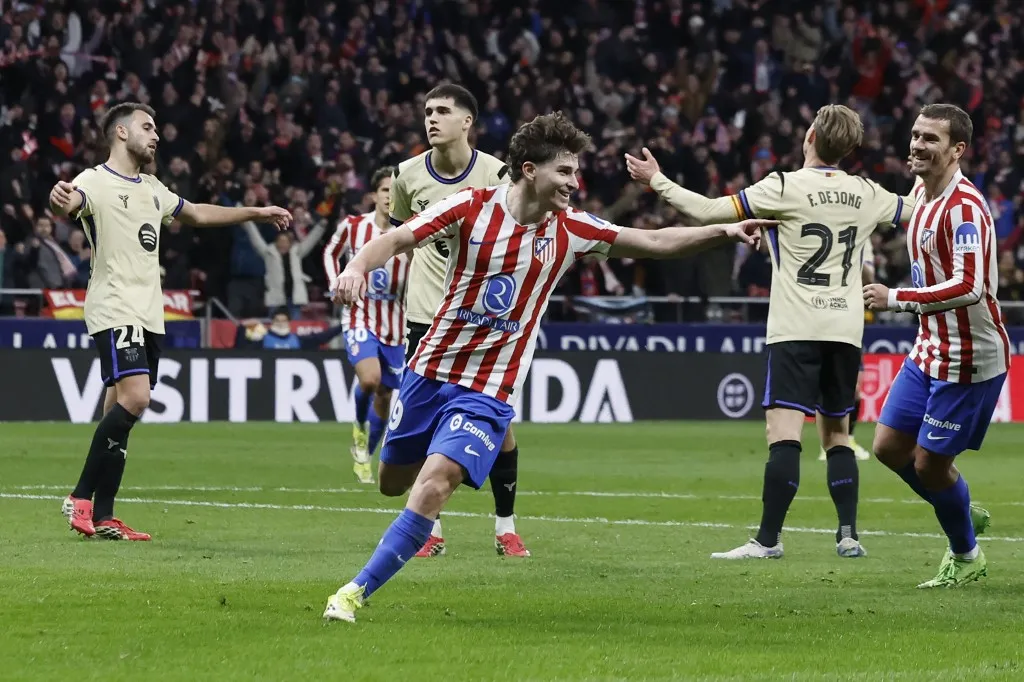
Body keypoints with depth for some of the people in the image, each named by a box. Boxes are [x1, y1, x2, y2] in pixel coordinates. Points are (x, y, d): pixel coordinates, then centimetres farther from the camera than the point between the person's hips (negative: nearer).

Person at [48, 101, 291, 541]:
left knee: (119, 412, 5)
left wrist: (257, 213, 40)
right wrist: (60, 201, -55)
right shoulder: (97, 181, -7)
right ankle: (81, 498, -15)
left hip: (149, 317, 8)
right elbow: (71, 202, -30)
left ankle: (103, 517, 5)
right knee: (134, 397, -23)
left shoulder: (152, 189, 19)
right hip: (114, 311, -8)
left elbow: (198, 214, 36)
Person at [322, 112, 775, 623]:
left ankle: (358, 591, -14)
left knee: (433, 485, -21)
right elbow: (397, 239, -11)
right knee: (394, 483, 16)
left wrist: (723, 232, -6)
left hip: (488, 393, -1)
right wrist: (358, 267, -31)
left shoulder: (571, 230, -2)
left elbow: (656, 242, 4)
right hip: (431, 370, 1)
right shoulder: (473, 207, -9)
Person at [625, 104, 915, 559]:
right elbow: (914, 210, 27)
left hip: (797, 330, -5)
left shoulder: (785, 187, -8)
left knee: (783, 432, -11)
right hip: (845, 331, 5)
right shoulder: (865, 195, 7)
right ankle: (848, 535, 10)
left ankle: (768, 539, -16)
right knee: (837, 433, 15)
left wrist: (657, 181, 1)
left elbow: (707, 212, -11)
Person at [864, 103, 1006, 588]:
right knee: (890, 446, 9)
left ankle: (966, 555, 21)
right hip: (929, 350, 9)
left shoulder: (964, 207, -21)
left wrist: (896, 299, -24)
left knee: (931, 463, -2)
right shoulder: (923, 194, 8)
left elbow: (969, 287, -29)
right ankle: (965, 516, 30)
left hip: (969, 359, -9)